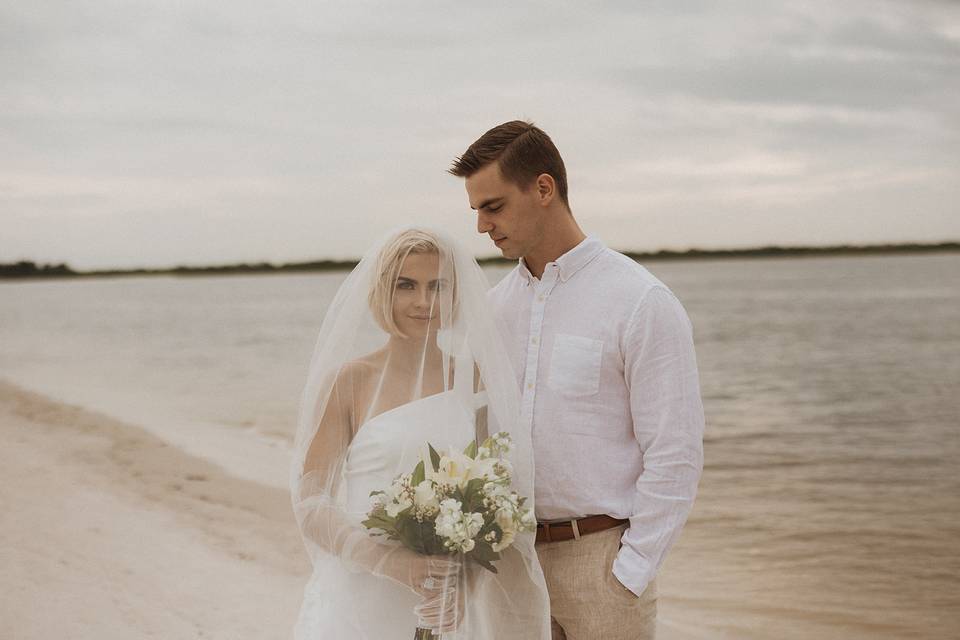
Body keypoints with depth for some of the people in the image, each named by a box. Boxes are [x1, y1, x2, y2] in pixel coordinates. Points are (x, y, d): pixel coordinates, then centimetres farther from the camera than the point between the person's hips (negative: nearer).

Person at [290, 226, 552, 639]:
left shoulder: (473, 378, 2)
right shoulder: (347, 382, -4)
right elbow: (310, 504, -8)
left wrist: (463, 580, -15)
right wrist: (396, 562, -21)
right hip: (361, 605, -2)